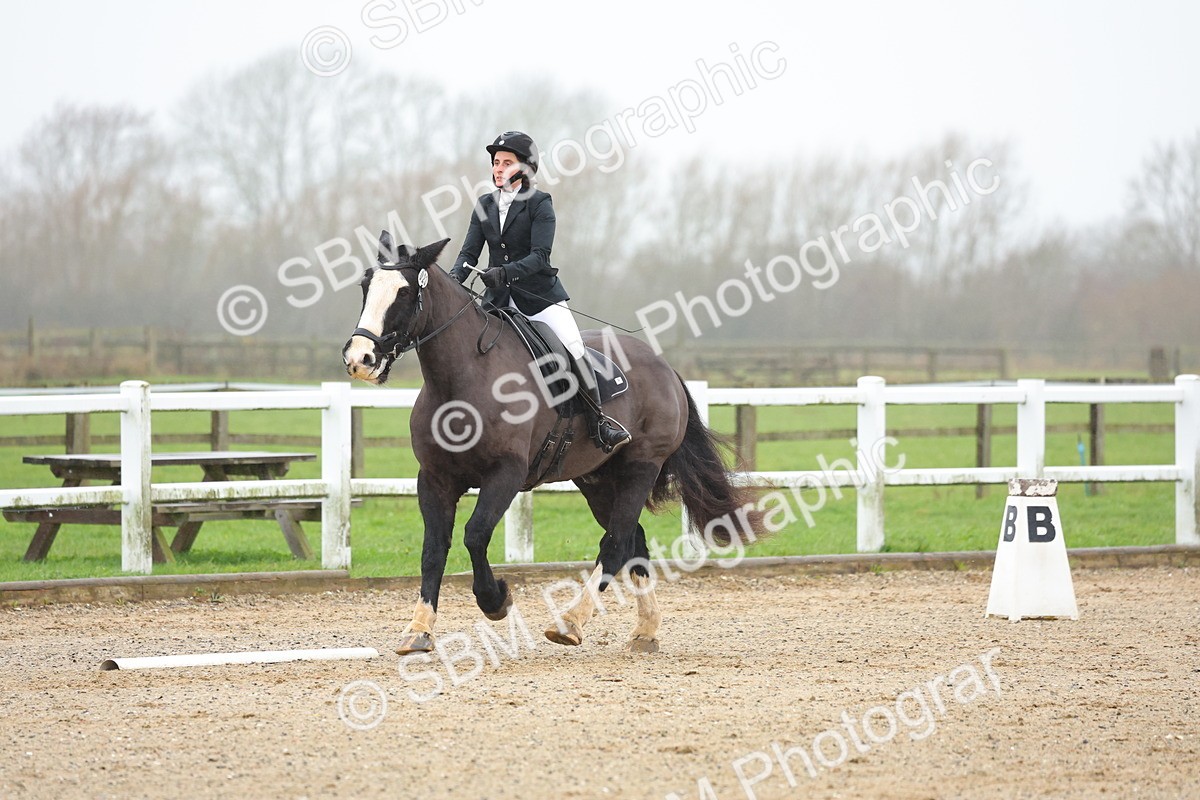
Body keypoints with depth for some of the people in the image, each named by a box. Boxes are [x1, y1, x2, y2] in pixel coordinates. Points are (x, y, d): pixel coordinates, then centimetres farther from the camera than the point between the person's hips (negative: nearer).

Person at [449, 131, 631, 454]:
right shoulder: (484, 205, 8)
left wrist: (506, 272, -33)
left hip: (539, 294, -4)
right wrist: (453, 279, -18)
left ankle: (598, 421, -2)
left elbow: (540, 256, -17)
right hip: (499, 299, 4)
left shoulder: (539, 203, -7)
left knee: (574, 352, -14)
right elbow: (469, 252, 3)